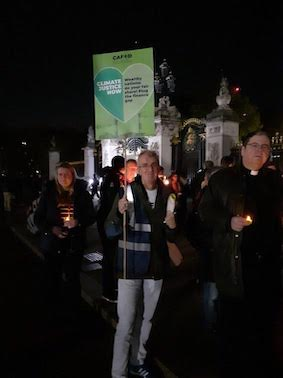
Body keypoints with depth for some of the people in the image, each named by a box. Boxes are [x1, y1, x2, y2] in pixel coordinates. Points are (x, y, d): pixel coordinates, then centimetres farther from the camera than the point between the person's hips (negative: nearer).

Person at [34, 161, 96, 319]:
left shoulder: (82, 194, -2)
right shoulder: (48, 193, 2)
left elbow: (91, 216, 1)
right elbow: (38, 217, 4)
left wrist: (78, 222, -18)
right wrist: (51, 229, -12)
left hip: (74, 243, -2)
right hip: (52, 243, 2)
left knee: (70, 279, -1)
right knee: (53, 278, 10)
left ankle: (73, 312, 19)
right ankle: (54, 309, 30)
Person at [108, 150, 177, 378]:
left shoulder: (167, 195, 2)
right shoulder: (127, 192, -7)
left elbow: (172, 238, 9)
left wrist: (172, 227, -14)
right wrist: (119, 213, -29)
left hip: (156, 267, 4)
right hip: (130, 267, -3)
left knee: (146, 319, 18)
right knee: (126, 323, 2)